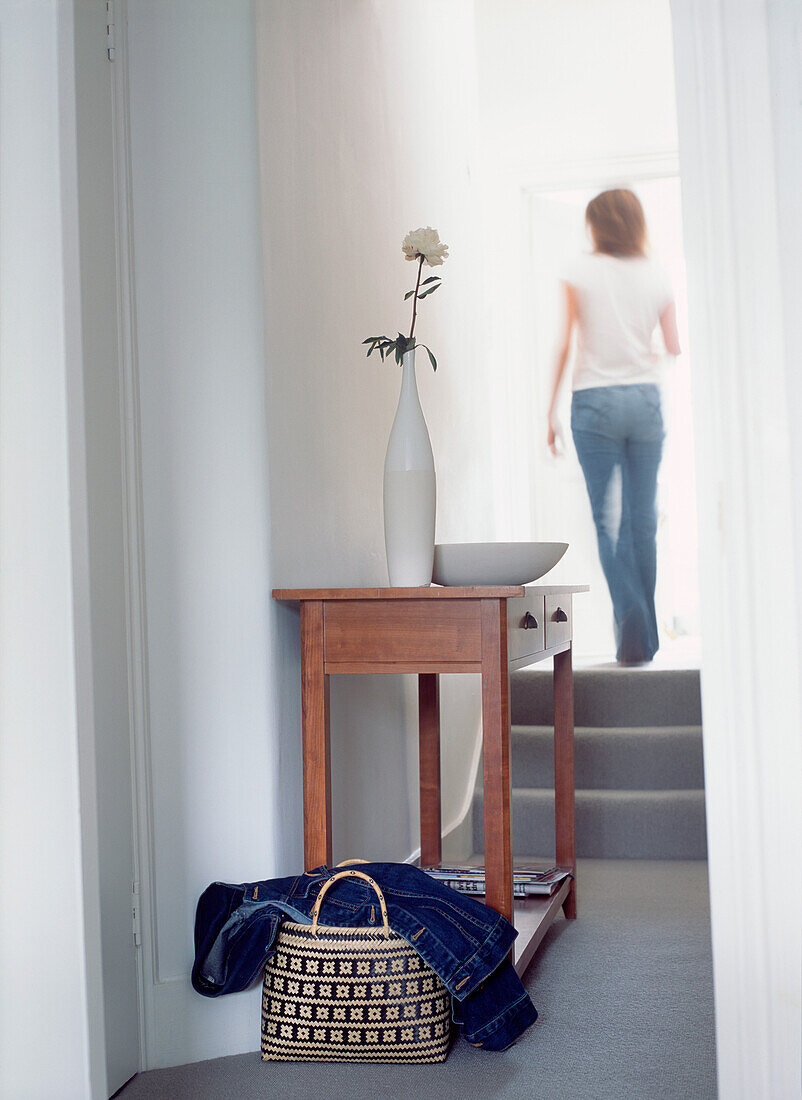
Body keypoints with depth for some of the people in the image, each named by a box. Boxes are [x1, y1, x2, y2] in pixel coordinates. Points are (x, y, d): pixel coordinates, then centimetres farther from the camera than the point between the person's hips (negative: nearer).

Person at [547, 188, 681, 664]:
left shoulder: (581, 271, 0)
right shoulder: (657, 274, 6)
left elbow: (566, 345, -4)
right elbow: (675, 347, 7)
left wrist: (551, 411, 1)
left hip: (595, 398, -2)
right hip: (646, 398, 3)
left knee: (608, 519, -2)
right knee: (643, 518, 7)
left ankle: (630, 616, -18)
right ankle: (645, 636, 12)